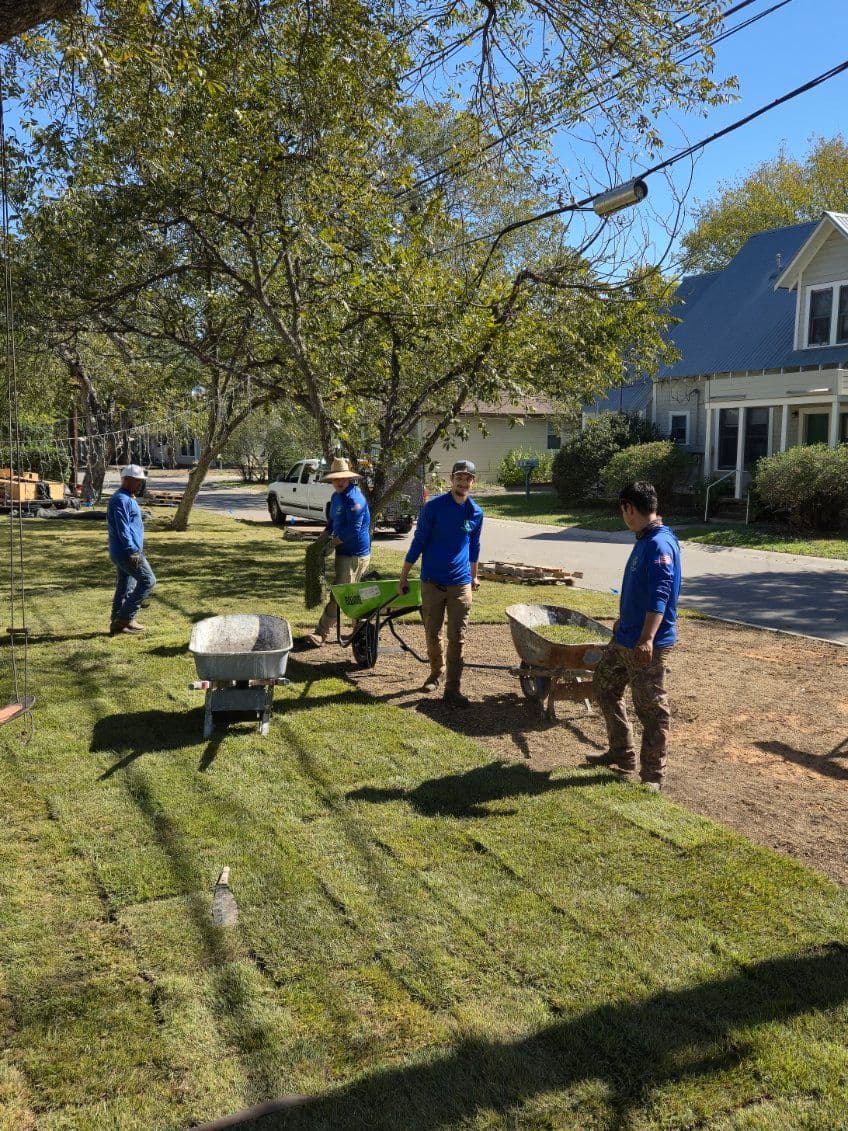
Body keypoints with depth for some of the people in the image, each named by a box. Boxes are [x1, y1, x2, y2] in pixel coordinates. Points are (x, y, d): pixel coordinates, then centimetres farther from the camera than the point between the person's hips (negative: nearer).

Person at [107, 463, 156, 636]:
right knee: (147, 581, -8)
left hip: (124, 552, 10)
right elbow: (123, 529, -22)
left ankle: (118, 624, 17)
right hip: (127, 551, -10)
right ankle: (125, 618, -5)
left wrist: (135, 550, 24)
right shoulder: (121, 500, -15)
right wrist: (133, 551, -25)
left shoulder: (128, 498, 18)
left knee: (125, 587, 12)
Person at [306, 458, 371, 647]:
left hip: (354, 555, -10)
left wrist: (332, 542, -12)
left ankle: (321, 634, -6)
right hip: (344, 552, 10)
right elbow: (332, 521, 24)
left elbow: (353, 530, -23)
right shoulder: (336, 496, 12)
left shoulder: (354, 498, -18)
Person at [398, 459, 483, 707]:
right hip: (432, 582, -1)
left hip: (461, 584, 2)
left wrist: (474, 576, 25)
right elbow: (419, 541, -3)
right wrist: (404, 576, -2)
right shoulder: (434, 507, -8)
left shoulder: (476, 513, 2)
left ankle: (452, 689, 4)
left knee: (457, 638, -1)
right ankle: (436, 673, 34)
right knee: (432, 635, 10)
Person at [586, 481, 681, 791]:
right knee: (605, 685, 20)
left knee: (651, 709, 1)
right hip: (625, 637, 11)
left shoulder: (659, 544, -21)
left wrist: (646, 639, -40)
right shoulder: (644, 540, 11)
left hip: (647, 644, -11)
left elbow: (659, 596, -32)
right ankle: (621, 755, 33)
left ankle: (652, 777, 13)